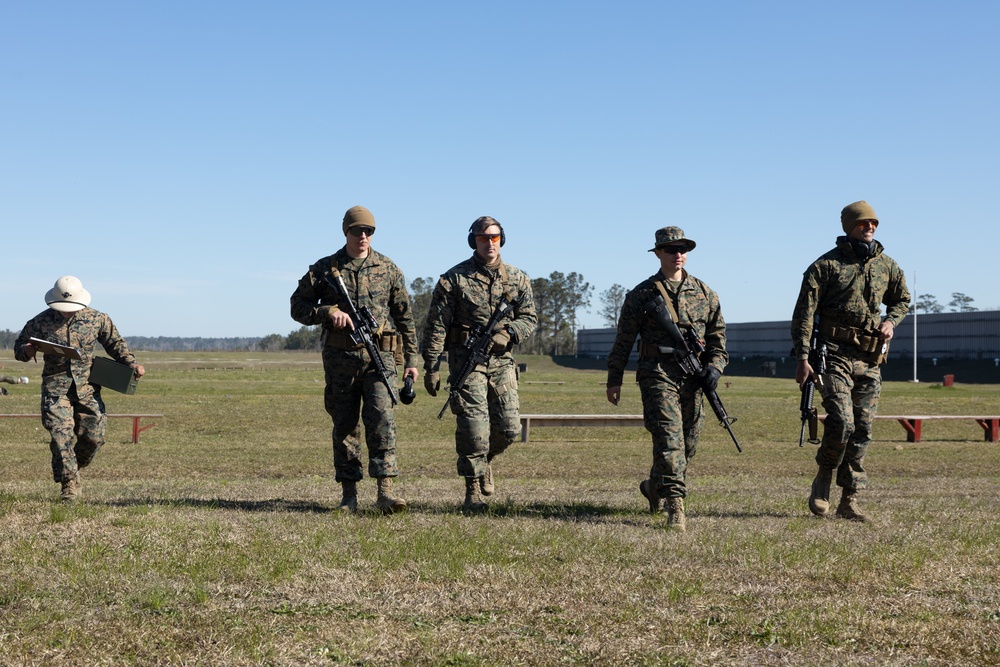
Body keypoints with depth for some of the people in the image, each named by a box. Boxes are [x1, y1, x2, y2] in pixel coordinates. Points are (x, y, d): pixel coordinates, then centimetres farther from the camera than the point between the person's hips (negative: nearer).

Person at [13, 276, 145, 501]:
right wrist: (27, 351, -13)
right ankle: (70, 483, -5)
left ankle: (73, 468, 26)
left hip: (87, 387, 2)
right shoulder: (41, 322, 0)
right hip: (55, 387, -2)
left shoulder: (97, 319, 3)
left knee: (94, 434, -2)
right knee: (61, 434, -13)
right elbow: (19, 346, 11)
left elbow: (116, 343, 16)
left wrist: (131, 363, 1)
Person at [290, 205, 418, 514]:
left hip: (379, 355, -1)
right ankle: (349, 494, 13)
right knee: (344, 425, 5)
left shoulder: (388, 269, 8)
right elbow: (298, 306, 7)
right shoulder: (324, 269, 6)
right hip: (340, 357, 1)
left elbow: (405, 317, 12)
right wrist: (329, 312, -11)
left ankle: (385, 491, -16)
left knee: (382, 418, -13)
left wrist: (411, 359, 8)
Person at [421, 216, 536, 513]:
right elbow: (436, 325, -3)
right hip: (466, 358, -3)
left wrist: (508, 333, -10)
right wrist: (431, 366, -8)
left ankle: (485, 459, 33)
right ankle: (473, 491, 1)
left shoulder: (518, 279, 9)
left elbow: (529, 318, 12)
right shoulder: (454, 279, -2)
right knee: (473, 427, -10)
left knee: (509, 427, 1)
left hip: (501, 359, 4)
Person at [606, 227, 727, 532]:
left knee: (688, 441, 10)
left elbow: (717, 334, 16)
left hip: (692, 378, 4)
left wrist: (715, 366, -1)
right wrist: (614, 380, 4)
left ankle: (655, 487, 34)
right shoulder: (642, 294, 2)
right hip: (657, 372, -4)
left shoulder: (704, 293, 12)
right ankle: (675, 504, -19)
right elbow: (623, 340, 5)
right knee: (669, 435, -16)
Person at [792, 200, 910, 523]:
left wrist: (891, 321, 5)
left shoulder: (886, 265, 12)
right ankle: (823, 479, 8)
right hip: (835, 354, -5)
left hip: (870, 359, 5)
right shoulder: (826, 265, -3)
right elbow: (804, 313, -6)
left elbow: (902, 299, 28)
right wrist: (802, 357, -13)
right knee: (841, 423, -17)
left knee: (862, 431, 3)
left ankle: (849, 499, 10)